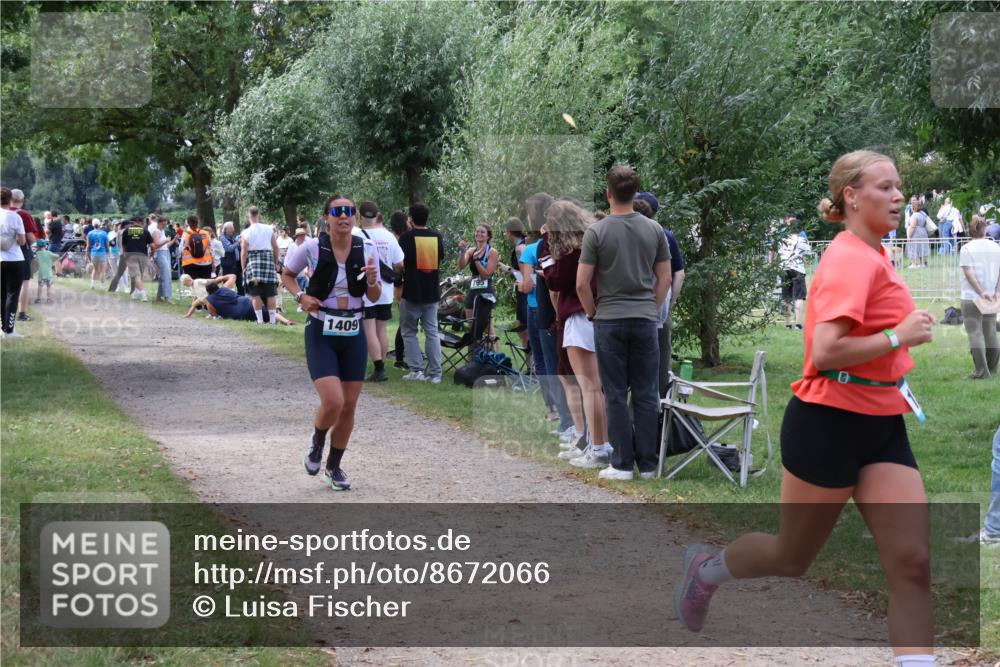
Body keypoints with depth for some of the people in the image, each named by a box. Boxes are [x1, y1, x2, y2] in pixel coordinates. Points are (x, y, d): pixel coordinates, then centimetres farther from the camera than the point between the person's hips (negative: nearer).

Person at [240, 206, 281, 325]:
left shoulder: (246, 233, -4)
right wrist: (276, 263, 16)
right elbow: (275, 247, 5)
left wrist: (243, 268, 4)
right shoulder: (269, 229, 2)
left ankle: (260, 319, -1)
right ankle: (273, 319, 6)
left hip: (253, 261, -2)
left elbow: (244, 252, -6)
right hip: (268, 258, 2)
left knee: (256, 293, 3)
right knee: (270, 293, 6)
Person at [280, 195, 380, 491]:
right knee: (333, 402, -18)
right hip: (321, 333, -3)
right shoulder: (312, 248, -10)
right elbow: (287, 273, 9)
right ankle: (317, 443, 16)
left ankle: (334, 466, 27)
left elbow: (375, 297, 5)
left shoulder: (366, 249, -3)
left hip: (353, 334, 3)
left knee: (349, 406, 7)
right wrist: (300, 296, -9)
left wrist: (371, 281, -16)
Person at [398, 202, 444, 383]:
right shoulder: (437, 237, 4)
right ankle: (435, 373, 3)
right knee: (432, 332, 7)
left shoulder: (407, 237, -10)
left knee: (409, 331, 7)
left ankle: (416, 370, 2)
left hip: (412, 291, -4)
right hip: (432, 292, 4)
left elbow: (400, 264, -11)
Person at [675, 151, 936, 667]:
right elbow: (825, 352, -27)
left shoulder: (870, 256, 12)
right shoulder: (852, 260, -17)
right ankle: (705, 569, 39)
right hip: (830, 423, -8)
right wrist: (899, 337, -21)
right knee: (792, 557, 11)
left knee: (911, 564, -5)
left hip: (881, 427, 8)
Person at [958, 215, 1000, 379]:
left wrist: (981, 292, -16)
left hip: (971, 298, -5)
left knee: (975, 333, -4)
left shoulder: (966, 249, -8)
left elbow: (968, 273, -16)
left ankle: (982, 371, -10)